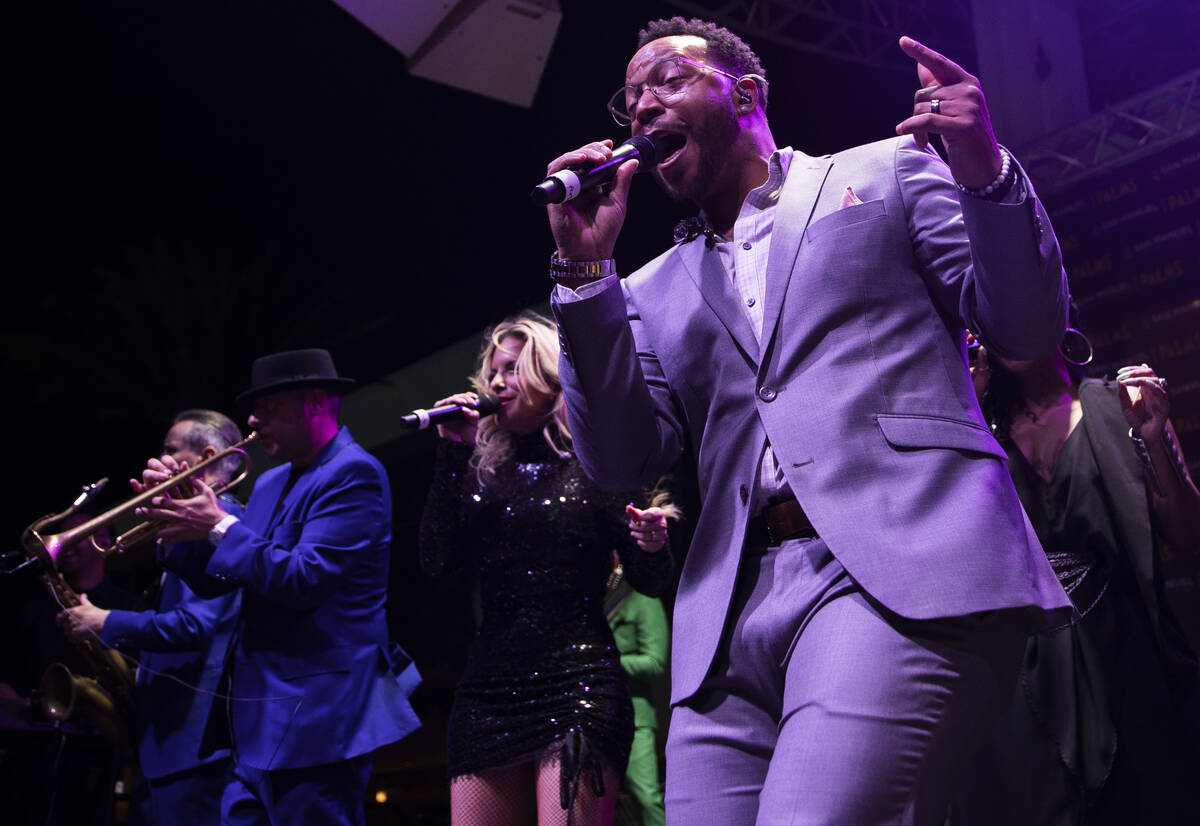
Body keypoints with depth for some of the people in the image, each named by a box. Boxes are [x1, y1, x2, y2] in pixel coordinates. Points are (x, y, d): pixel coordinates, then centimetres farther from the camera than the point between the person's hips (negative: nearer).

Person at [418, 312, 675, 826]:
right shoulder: (484, 470, 15)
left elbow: (650, 582, 2)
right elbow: (438, 561, 2)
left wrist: (651, 546, -21)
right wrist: (452, 453, 1)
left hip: (578, 686, -4)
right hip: (488, 690, 5)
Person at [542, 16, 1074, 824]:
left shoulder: (887, 171, 17)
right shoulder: (656, 291, 24)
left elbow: (1028, 330, 10)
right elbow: (625, 463, 11)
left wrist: (984, 173, -8)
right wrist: (586, 270, 4)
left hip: (899, 569, -4)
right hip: (732, 613, 5)